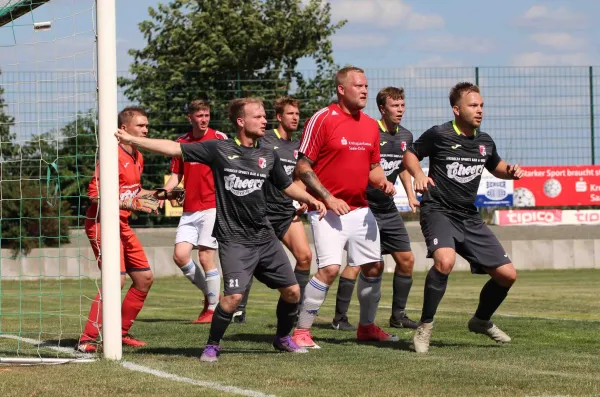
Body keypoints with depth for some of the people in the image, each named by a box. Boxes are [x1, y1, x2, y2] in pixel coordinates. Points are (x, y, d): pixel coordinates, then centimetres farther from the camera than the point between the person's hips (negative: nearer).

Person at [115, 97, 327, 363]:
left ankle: (283, 338, 31)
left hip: (265, 238, 5)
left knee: (292, 291, 5)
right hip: (234, 239, -5)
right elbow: (174, 149, -4)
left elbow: (287, 186, 23)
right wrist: (131, 140, -7)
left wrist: (310, 199, 4)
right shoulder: (219, 150, -4)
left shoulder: (268, 156, 9)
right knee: (234, 295, -20)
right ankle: (212, 346, 0)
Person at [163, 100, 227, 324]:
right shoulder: (182, 142, 11)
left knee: (205, 256, -8)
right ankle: (209, 293, 16)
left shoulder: (219, 138, -2)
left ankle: (213, 308, 5)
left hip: (212, 206, -5)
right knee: (180, 255, -5)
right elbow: (176, 175, 16)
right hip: (189, 210, 5)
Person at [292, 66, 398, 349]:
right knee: (330, 268, -18)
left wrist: (382, 182, -2)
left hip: (361, 208, 7)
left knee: (374, 267, 8)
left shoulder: (370, 125, 10)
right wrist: (328, 198, -17)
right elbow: (303, 167, -9)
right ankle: (301, 331, -10)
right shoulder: (322, 120, -10)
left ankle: (367, 326, 27)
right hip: (328, 210, -7)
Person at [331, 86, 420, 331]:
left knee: (406, 260, 6)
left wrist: (411, 196, 15)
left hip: (388, 210, 8)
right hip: (364, 207, -8)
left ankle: (398, 315, 17)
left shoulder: (405, 137, 8)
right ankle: (340, 318, -5)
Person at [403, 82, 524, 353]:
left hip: (470, 218, 6)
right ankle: (424, 328, -20)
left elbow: (495, 166, 28)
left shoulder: (485, 142, 9)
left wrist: (510, 171, 6)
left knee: (507, 275, 2)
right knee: (445, 260, -36)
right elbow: (410, 155, 7)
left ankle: (481, 321, 30)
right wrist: (418, 174, -14)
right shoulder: (438, 135, -7)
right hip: (438, 211, -6)